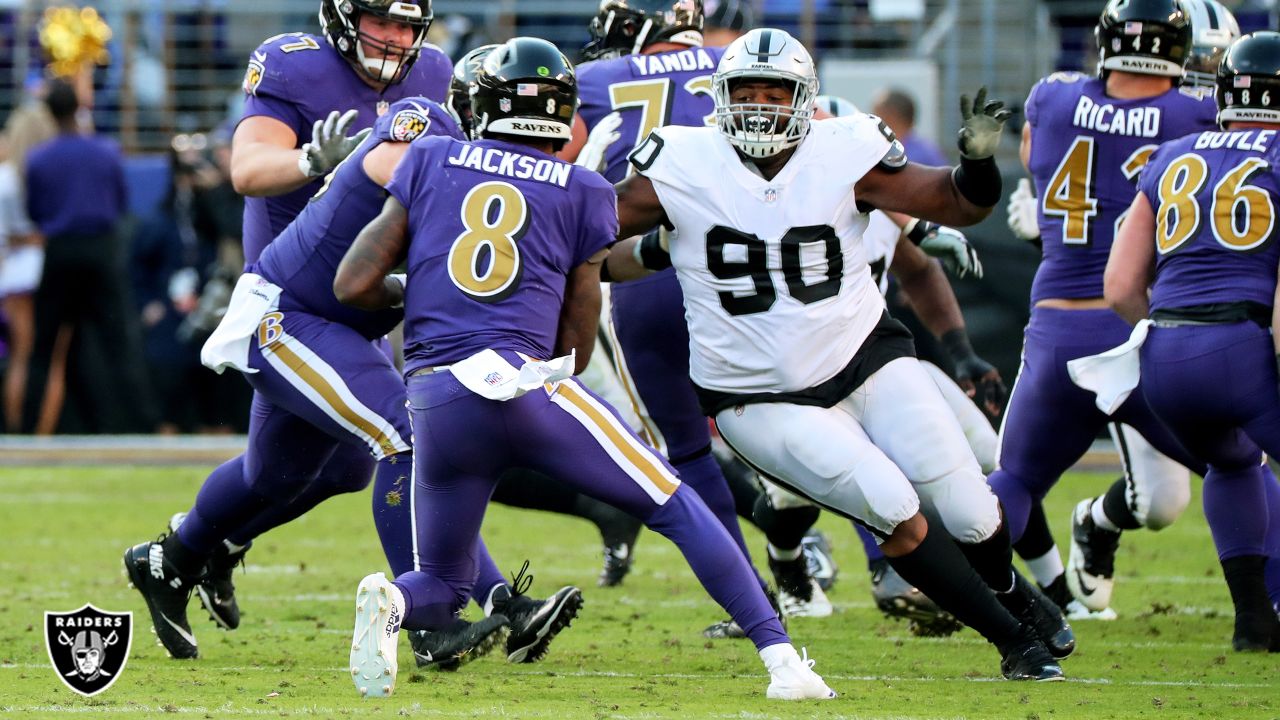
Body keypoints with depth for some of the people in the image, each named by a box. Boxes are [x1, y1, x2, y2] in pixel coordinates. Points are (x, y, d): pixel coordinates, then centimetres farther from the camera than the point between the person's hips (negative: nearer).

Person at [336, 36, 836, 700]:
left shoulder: (429, 162, 14)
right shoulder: (584, 194, 12)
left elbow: (354, 285, 11)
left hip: (433, 400, 2)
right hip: (525, 381, -2)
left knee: (440, 588, 19)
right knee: (676, 508, 13)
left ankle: (390, 602, -18)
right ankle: (780, 657, 0)